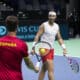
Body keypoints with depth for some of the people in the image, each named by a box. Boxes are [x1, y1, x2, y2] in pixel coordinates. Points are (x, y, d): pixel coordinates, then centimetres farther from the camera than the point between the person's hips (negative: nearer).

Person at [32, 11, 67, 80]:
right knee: (51, 70, -10)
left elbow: (59, 38, 13)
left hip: (51, 49, 7)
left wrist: (64, 48, 4)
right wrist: (33, 47, -19)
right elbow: (37, 36, -12)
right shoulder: (44, 25, -9)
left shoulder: (57, 26, 9)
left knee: (44, 69, 15)